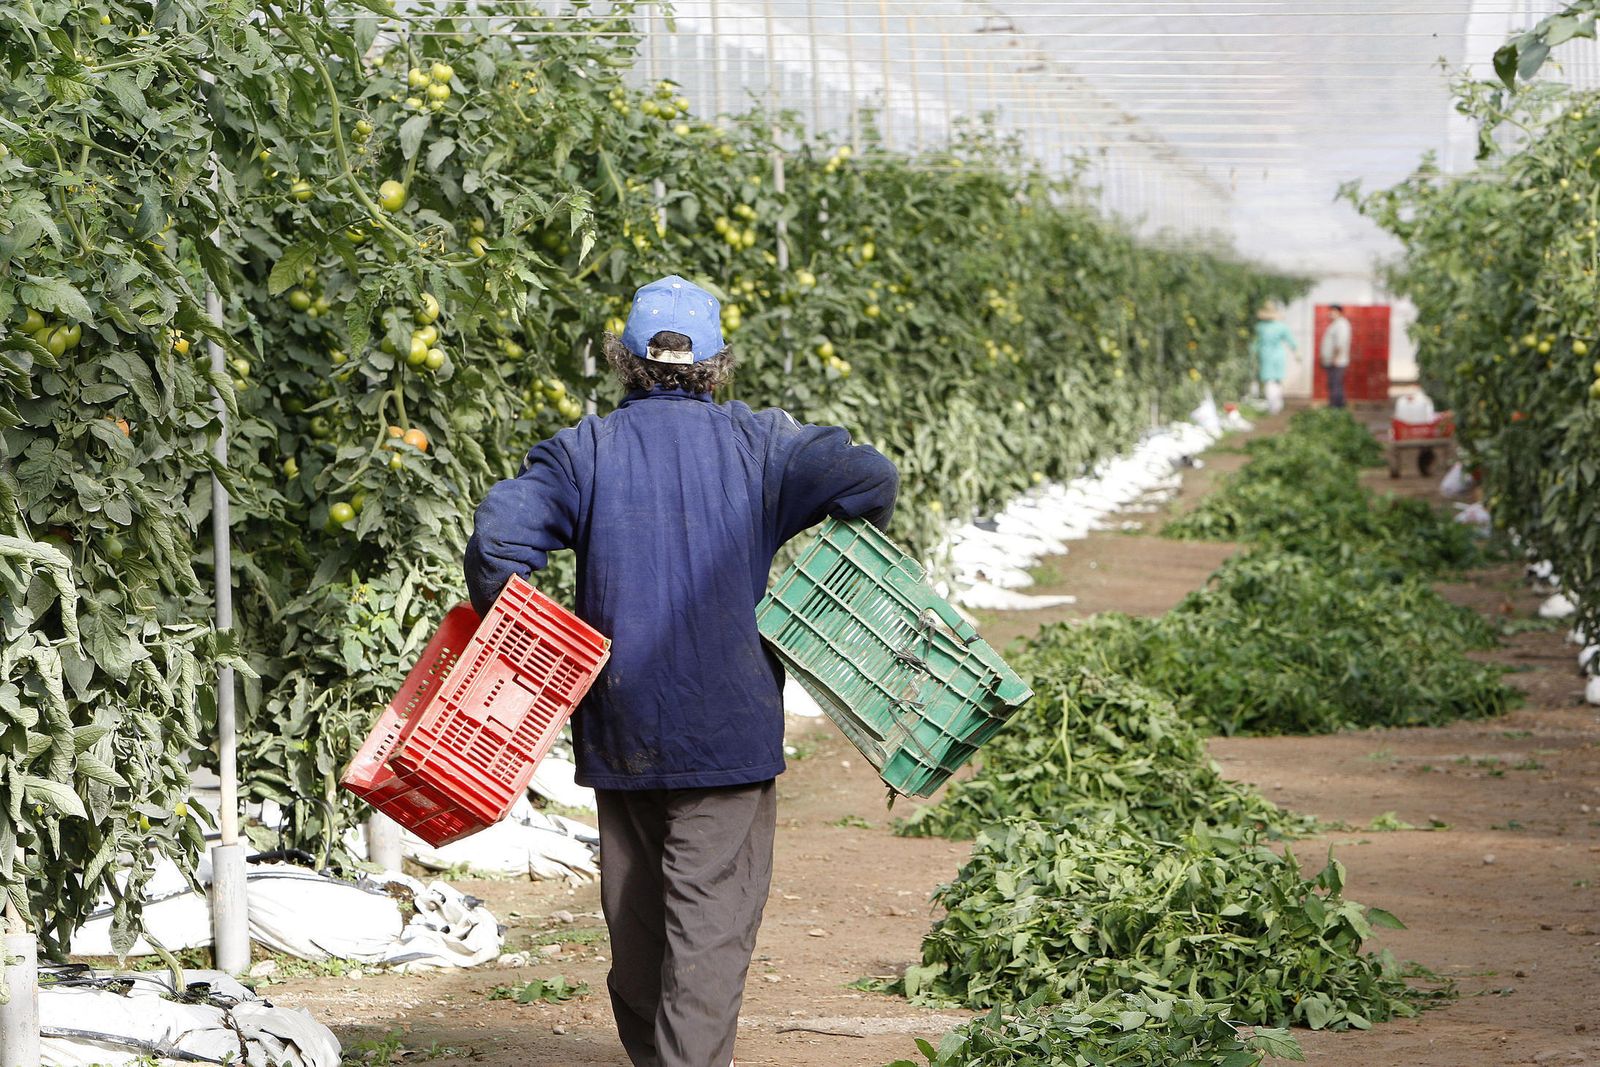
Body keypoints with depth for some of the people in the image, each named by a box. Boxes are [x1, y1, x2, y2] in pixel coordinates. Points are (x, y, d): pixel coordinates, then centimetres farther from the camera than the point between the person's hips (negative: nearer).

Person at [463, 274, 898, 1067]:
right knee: (710, 918, -3)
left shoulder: (585, 451, 0)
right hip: (727, 728, -2)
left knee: (634, 911, 16)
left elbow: (499, 535, -13)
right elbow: (869, 479, -8)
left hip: (618, 727, 2)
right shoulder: (757, 445, 0)